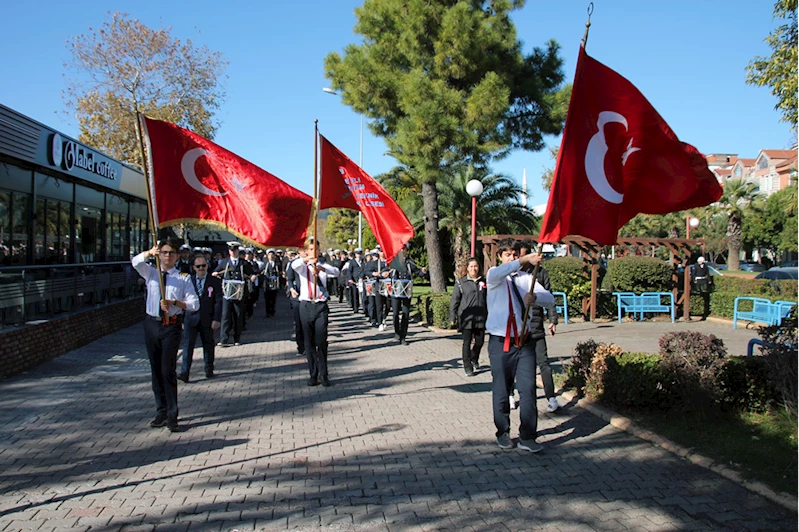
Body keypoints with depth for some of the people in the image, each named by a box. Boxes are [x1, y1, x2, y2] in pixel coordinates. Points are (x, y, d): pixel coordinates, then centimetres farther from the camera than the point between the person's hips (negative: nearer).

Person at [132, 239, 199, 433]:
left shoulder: (183, 278, 1)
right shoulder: (151, 273, 9)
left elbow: (194, 304, -5)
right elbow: (135, 262, -11)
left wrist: (174, 303, -19)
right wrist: (149, 252, -30)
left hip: (172, 326, -3)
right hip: (152, 324, 4)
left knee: (168, 370, -7)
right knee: (156, 370, 10)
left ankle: (172, 416, 0)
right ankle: (161, 412, 23)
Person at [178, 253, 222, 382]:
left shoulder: (215, 282, 2)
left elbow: (218, 301, -2)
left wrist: (217, 319, -9)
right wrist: (181, 319, 7)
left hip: (207, 320, 0)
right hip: (191, 318, 0)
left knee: (208, 345, 11)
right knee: (188, 345, -7)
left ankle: (209, 370, 25)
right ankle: (184, 373, -8)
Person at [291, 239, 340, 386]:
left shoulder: (323, 266, 10)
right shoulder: (302, 267, 8)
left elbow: (336, 272, -11)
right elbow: (294, 265, -17)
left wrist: (322, 268, -32)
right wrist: (306, 259, -38)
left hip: (321, 306, 0)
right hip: (306, 306, 0)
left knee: (322, 341, -5)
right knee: (309, 342, 4)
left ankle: (323, 374, 3)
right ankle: (313, 374, 11)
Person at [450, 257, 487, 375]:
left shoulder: (483, 281, 9)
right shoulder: (461, 282, 0)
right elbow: (454, 300, 1)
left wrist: (489, 315, 13)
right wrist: (452, 317, -3)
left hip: (480, 317, 3)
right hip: (466, 317, -3)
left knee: (480, 341, 9)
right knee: (467, 343, -1)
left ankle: (474, 359, 37)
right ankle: (468, 367, 9)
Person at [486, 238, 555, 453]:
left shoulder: (526, 278, 10)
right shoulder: (494, 276, 0)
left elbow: (550, 299, -2)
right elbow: (498, 274, -28)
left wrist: (535, 297, -26)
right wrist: (524, 260, -43)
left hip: (525, 341, 2)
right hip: (501, 342, -2)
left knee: (528, 389, -2)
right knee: (501, 390, 8)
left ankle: (527, 437, 7)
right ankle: (503, 433, 25)